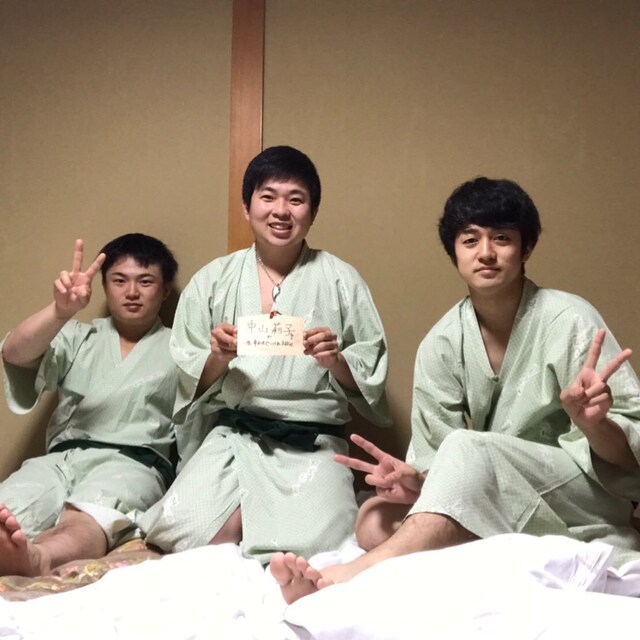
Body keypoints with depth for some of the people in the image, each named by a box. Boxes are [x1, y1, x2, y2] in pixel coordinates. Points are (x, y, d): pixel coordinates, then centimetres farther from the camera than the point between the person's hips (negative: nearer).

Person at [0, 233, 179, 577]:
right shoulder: (78, 337, 24)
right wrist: (62, 310, -15)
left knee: (88, 518, -39)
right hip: (62, 456, 3)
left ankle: (35, 558, -68)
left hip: (133, 461, -3)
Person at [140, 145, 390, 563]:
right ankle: (263, 512, 6)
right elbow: (190, 382, 8)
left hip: (313, 445, -1)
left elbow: (371, 376, 5)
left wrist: (336, 361, -15)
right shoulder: (213, 280, 8)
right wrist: (218, 358, -13)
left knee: (317, 544, -26)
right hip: (230, 438, 1)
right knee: (175, 529, -22)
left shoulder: (341, 280, 4)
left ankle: (246, 512, 4)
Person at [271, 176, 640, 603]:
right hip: (500, 501, 5)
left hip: (593, 492, -4)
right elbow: (438, 457, -2)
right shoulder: (442, 344, -2)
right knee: (376, 521, -17)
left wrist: (593, 422, -36)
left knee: (469, 449, -33)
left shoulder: (569, 321, -13)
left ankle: (351, 577, -38)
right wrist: (416, 481, -24)